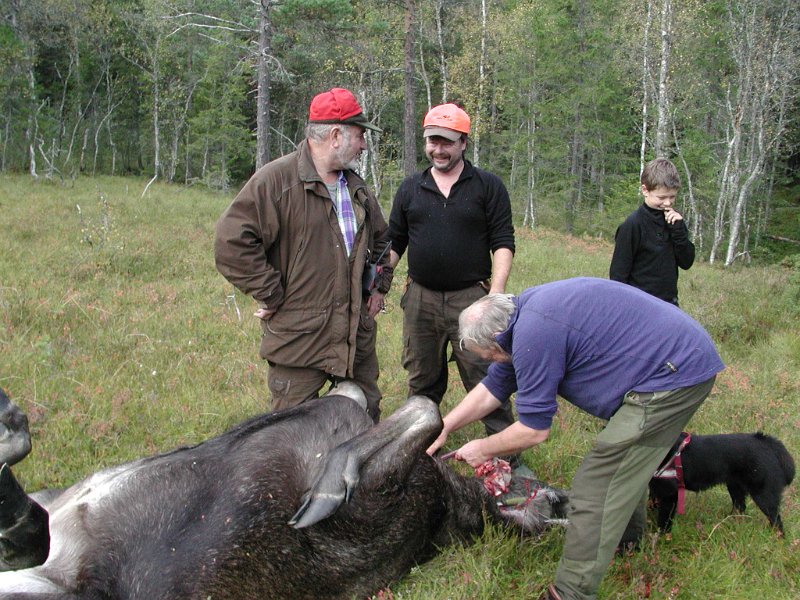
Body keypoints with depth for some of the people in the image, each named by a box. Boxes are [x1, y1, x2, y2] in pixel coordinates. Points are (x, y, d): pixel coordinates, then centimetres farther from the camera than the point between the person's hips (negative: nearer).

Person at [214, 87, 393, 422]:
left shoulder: (355, 186, 12)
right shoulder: (276, 180, -13)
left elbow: (381, 238, 29)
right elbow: (231, 243, -20)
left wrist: (380, 284, 18)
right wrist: (273, 295, -17)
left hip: (358, 334, 7)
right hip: (298, 336, -6)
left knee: (367, 414, 18)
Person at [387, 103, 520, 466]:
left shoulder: (487, 186, 2)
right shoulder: (410, 188, 11)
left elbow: (503, 242, -2)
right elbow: (393, 242, 15)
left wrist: (497, 291, -13)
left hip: (471, 296, -3)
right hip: (420, 298, 4)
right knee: (422, 381, 14)